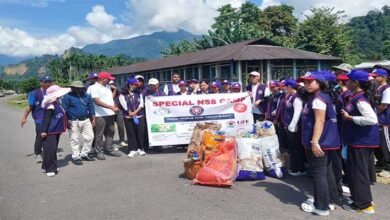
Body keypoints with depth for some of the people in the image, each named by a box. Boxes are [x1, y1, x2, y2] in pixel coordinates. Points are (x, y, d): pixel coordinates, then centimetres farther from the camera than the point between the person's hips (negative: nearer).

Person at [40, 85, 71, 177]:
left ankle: (47, 166, 29)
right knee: (50, 149, -5)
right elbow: (47, 119, -21)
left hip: (55, 130, 10)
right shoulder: (50, 106, -17)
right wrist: (44, 130, -23)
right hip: (50, 131, -10)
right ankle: (50, 169, 1)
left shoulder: (56, 104, 13)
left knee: (53, 149, 17)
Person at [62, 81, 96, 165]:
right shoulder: (67, 96, -4)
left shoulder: (86, 96, 10)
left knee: (89, 136, 5)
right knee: (75, 139, 2)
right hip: (74, 122, -4)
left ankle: (84, 154, 20)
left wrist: (93, 119, 8)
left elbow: (91, 107, 12)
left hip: (86, 120, 5)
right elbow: (65, 110, -6)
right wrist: (67, 121, -9)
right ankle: (75, 157, 13)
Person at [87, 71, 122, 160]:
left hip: (110, 114, 8)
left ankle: (109, 149, 24)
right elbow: (97, 101, -20)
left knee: (110, 132, 13)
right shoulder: (94, 88, -10)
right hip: (100, 115, -8)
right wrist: (111, 107, -25)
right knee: (99, 135, 1)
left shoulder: (108, 87, 16)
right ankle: (99, 152, 11)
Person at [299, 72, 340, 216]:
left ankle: (321, 206, 7)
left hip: (319, 142, -10)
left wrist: (314, 141, -25)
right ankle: (330, 200, 28)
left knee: (318, 173, -2)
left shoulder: (318, 99, -16)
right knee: (326, 171, 16)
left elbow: (320, 121, -23)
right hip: (326, 141, 10)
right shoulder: (317, 98, 15)